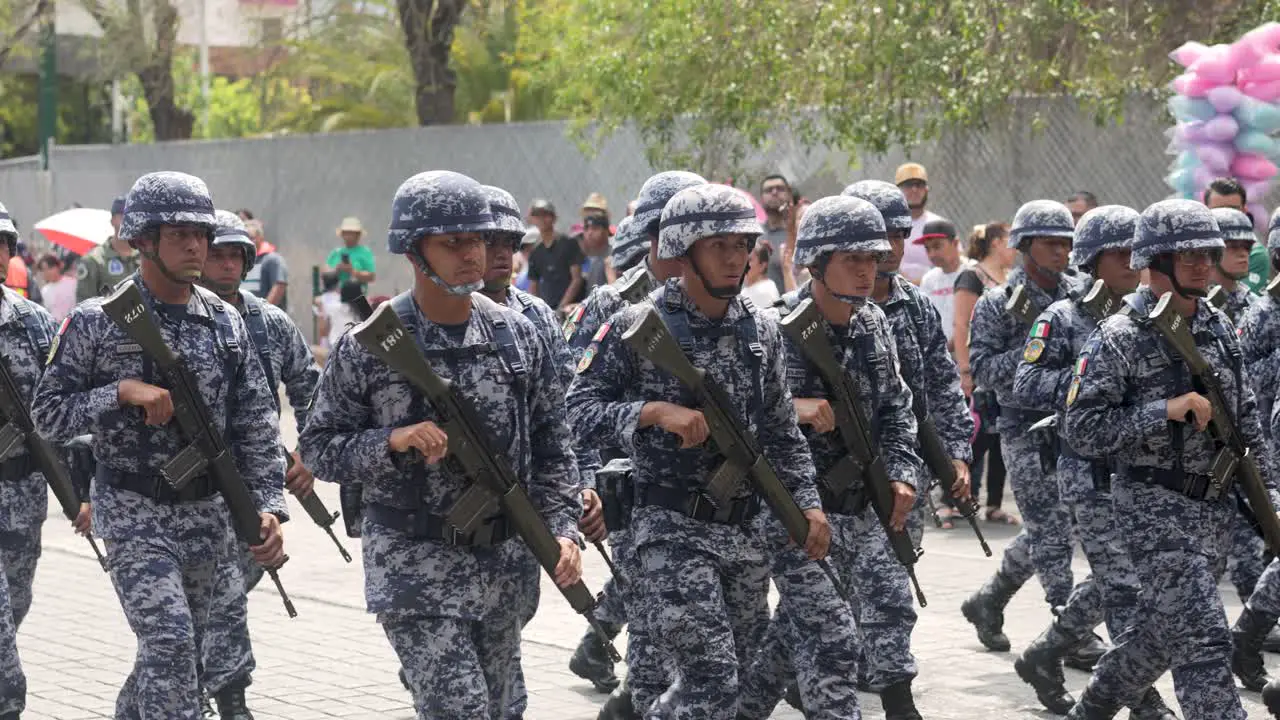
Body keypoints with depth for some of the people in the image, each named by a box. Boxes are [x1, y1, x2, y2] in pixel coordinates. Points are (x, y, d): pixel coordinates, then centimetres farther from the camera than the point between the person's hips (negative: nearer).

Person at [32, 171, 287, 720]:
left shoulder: (225, 323, 4)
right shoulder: (96, 323, -8)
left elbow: (256, 426, 4)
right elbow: (47, 416, -7)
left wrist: (269, 507, -8)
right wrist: (121, 392, -21)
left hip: (206, 512, 5)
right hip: (134, 513, -5)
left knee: (175, 651, 15)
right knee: (169, 644, -18)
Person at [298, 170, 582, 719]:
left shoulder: (518, 335, 4)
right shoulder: (369, 346, -7)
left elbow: (552, 446, 10)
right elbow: (317, 447, -3)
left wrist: (562, 528, -2)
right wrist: (392, 442, -19)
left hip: (505, 565, 5)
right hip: (415, 565, -5)